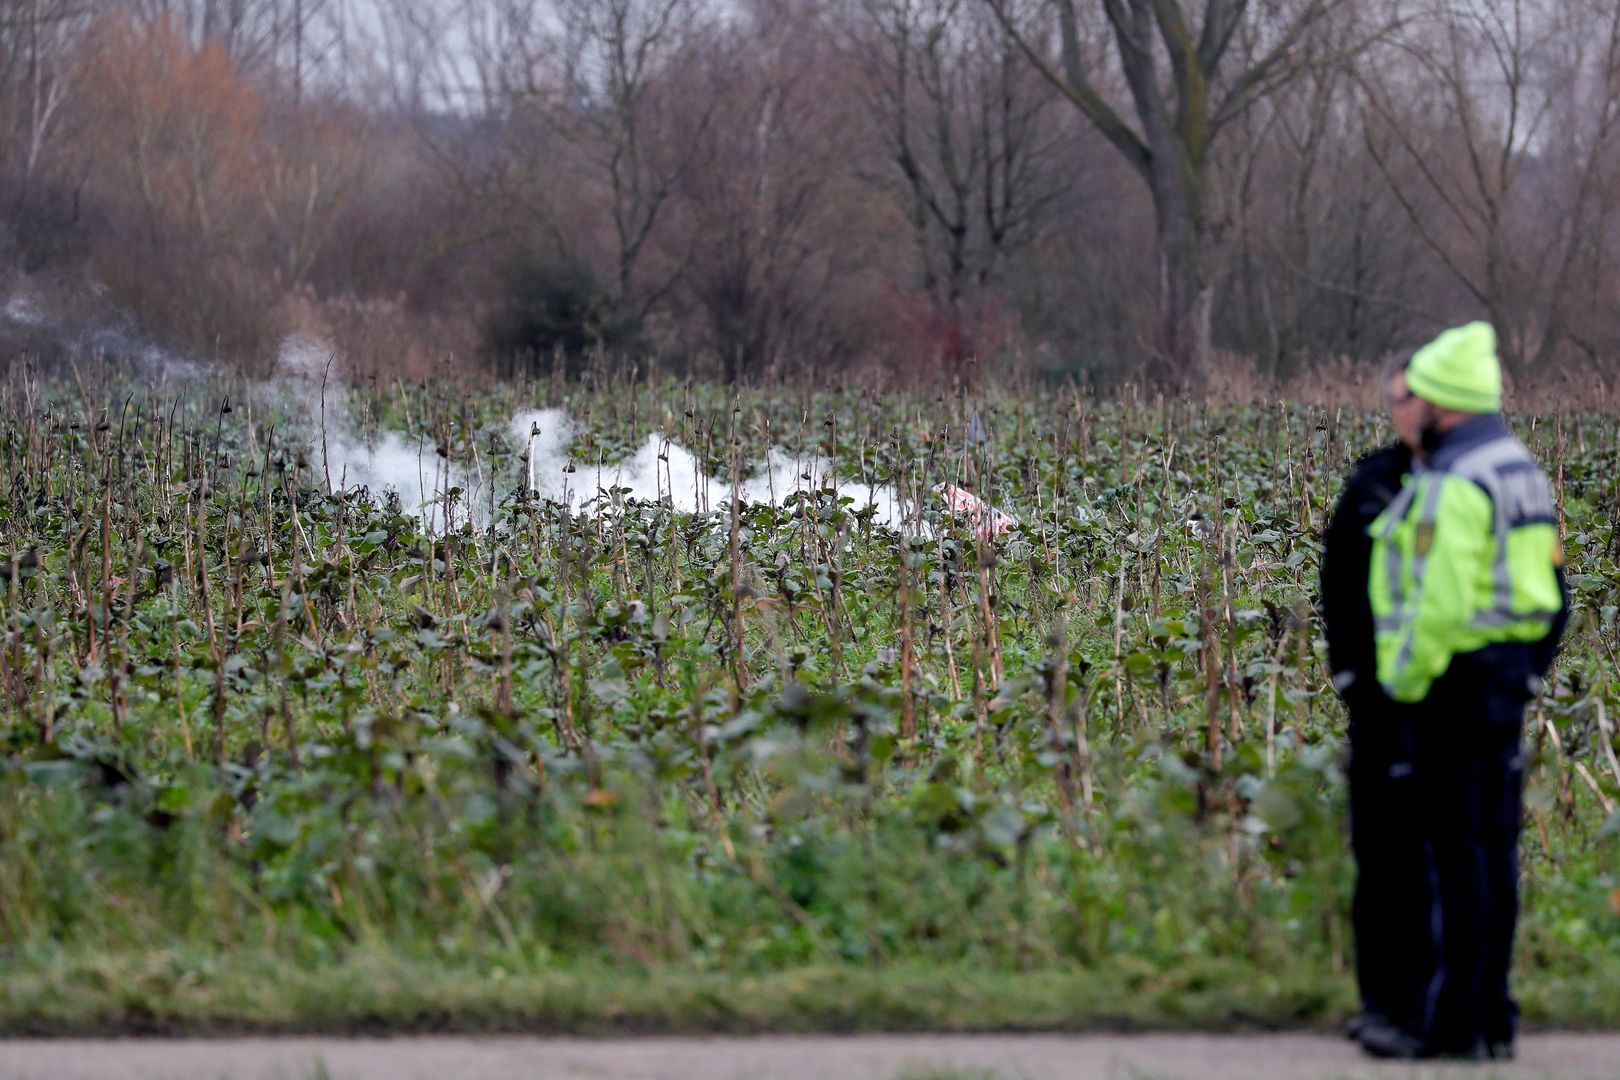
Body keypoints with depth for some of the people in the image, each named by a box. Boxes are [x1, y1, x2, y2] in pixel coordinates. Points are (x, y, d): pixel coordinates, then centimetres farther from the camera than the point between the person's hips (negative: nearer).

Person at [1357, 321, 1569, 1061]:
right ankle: (1490, 1014, 16)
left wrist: (1406, 679, -14)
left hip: (1459, 675, -10)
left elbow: (1443, 598, -23)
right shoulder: (1519, 468, 14)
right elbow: (1540, 581, 16)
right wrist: (1527, 666, 17)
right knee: (1493, 844, 12)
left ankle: (1450, 1022, -5)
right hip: (1512, 671, 10)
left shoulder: (1455, 485, -16)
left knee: (1455, 844, -7)